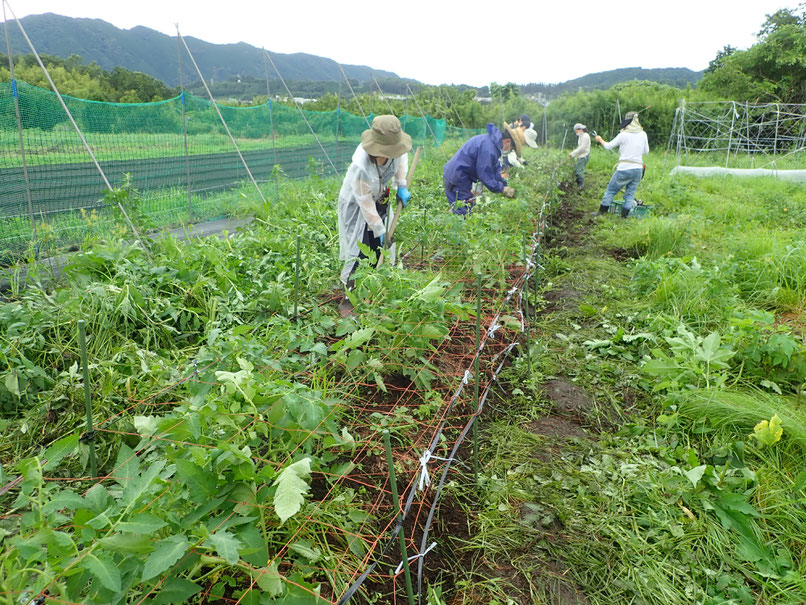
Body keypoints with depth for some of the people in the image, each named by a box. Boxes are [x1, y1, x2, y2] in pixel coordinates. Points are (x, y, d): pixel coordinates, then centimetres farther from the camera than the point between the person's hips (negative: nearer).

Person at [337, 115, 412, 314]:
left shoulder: (392, 147, -23)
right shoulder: (360, 166, -39)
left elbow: (402, 157, 6)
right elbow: (365, 203, -28)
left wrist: (401, 186, -2)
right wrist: (380, 230, -21)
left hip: (380, 200, 6)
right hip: (356, 206, -6)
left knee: (380, 250, 8)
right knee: (358, 252, -8)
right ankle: (349, 300, 3)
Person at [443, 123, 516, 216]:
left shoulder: (492, 141, 9)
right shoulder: (488, 147, -25)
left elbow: (495, 168, 17)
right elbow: (485, 175, -23)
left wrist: (505, 186, 10)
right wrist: (503, 189, -13)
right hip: (457, 180, -11)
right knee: (462, 213, -8)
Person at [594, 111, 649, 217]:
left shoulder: (624, 135, -7)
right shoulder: (643, 134, 6)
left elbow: (608, 146, 2)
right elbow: (646, 151, 17)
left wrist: (600, 139, 19)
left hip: (624, 169, -4)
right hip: (638, 169, 4)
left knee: (610, 190, 7)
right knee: (630, 194, 9)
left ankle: (601, 212, 9)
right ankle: (624, 215, 4)